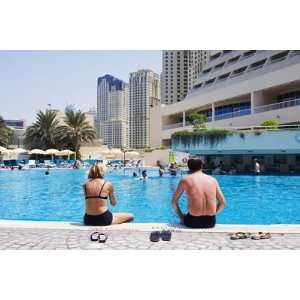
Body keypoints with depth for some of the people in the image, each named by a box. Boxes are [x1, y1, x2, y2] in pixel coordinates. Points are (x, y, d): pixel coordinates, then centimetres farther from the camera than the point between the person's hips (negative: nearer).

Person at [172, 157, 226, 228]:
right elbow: (222, 203, 9)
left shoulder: (185, 180, 1)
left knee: (184, 218, 32)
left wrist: (181, 216, 17)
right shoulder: (213, 179, 7)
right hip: (210, 221, 3)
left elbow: (174, 201, 6)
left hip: (193, 222, -2)